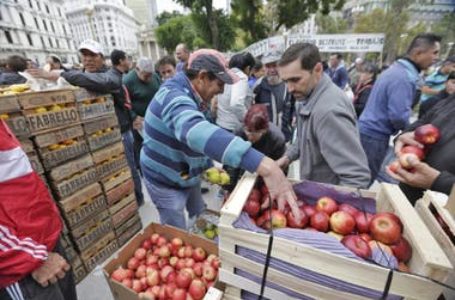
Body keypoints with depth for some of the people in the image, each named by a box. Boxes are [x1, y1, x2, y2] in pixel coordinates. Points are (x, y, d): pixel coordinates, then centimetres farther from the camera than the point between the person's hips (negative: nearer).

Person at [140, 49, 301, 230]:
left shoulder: (187, 95, 3)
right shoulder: (174, 96, -31)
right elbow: (196, 131, -53)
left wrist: (208, 165, 6)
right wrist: (265, 165, -62)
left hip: (187, 176, 9)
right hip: (166, 183, -8)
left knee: (200, 219, 25)